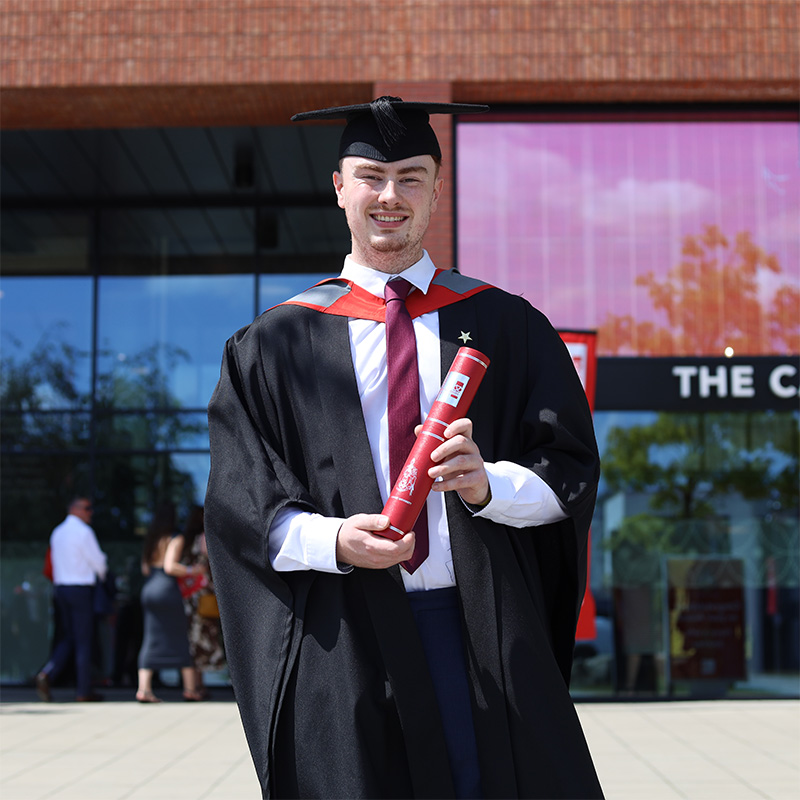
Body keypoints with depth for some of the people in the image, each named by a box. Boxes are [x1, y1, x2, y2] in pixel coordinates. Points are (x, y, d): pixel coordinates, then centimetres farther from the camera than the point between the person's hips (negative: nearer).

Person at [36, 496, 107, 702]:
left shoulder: (57, 532, 12)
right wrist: (101, 572, 15)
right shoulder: (84, 532, -12)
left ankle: (47, 674, -4)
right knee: (83, 641, 0)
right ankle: (83, 691, 6)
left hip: (60, 587, 7)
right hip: (81, 589, -7)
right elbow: (98, 560, -9)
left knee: (67, 638, 16)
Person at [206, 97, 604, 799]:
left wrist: (487, 484, -17)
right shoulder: (277, 345, 6)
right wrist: (334, 541, -18)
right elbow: (242, 504, 1)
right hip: (343, 642, 0)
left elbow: (571, 470, 4)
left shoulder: (506, 328, 8)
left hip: (485, 635, 1)